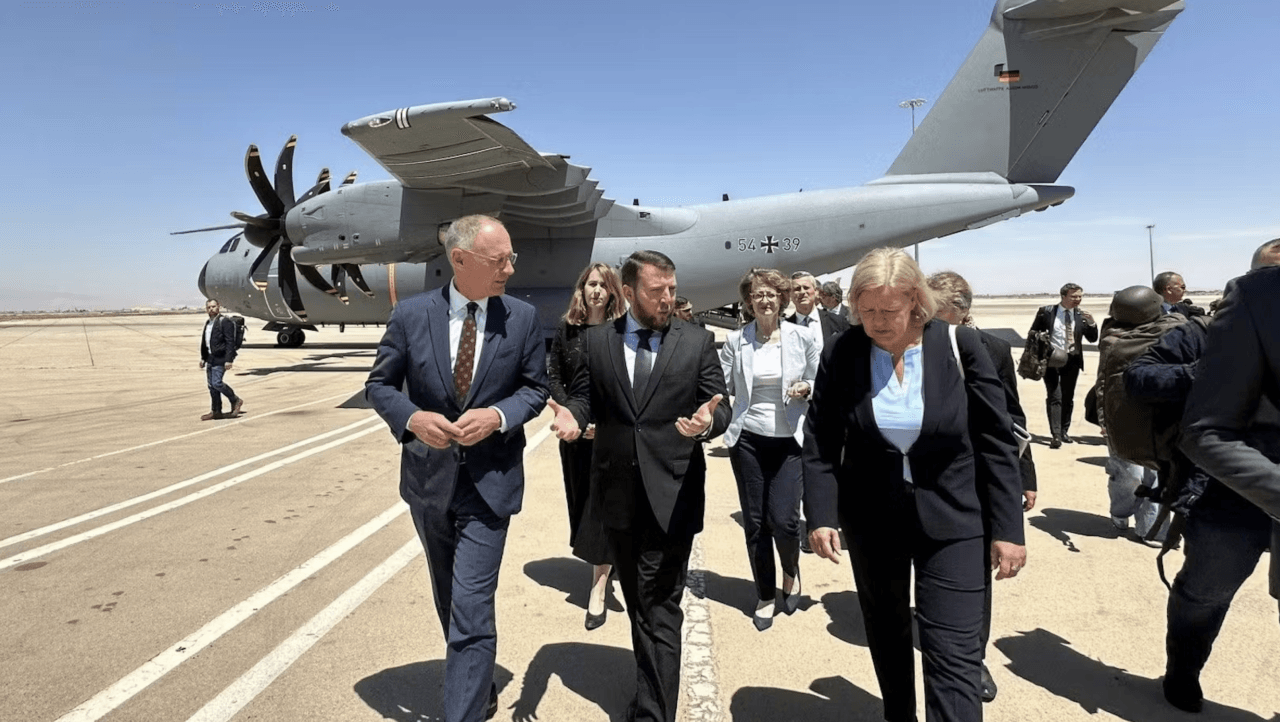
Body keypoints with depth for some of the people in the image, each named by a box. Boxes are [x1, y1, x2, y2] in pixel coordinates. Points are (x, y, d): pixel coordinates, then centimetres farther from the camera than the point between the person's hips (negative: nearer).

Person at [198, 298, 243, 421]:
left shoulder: (225, 322, -10)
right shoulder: (208, 323, 16)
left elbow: (230, 342, -16)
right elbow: (205, 342, 23)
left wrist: (228, 360, -20)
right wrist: (203, 358, 19)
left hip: (220, 359, -9)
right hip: (210, 359, 9)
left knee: (217, 383, -15)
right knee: (211, 385, 9)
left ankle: (236, 401, 5)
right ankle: (216, 411, 16)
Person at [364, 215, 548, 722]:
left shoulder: (523, 318, -7)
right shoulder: (410, 314, -7)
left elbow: (535, 387, 1)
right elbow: (379, 384, 1)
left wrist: (498, 415, -19)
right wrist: (412, 418, -19)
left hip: (489, 481, -3)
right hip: (428, 477, 3)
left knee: (471, 611, -7)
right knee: (451, 603, 21)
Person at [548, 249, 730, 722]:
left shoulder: (698, 342, -2)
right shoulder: (596, 341, 3)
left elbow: (720, 406, -3)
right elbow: (584, 395, 6)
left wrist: (708, 421, -26)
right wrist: (572, 415, -18)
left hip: (672, 494, -3)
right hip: (619, 492, 4)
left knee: (659, 609, -2)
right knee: (637, 602, 22)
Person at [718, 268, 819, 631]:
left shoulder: (802, 338, 0)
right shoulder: (735, 341, 1)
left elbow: (819, 384, 8)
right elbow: (722, 388, 3)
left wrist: (806, 389, -12)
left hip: (790, 440, -1)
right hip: (747, 439, 1)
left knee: (783, 519, -7)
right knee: (754, 522, 7)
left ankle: (791, 572, 29)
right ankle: (765, 596, 26)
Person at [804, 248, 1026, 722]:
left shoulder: (960, 346, -11)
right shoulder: (841, 354, -9)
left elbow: (997, 441, -8)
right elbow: (820, 444, -4)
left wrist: (1008, 528, -9)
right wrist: (820, 515, -12)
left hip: (950, 521, -2)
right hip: (870, 518, 2)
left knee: (953, 654, -4)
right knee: (886, 636, 21)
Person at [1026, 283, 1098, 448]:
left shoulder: (1081, 315, 2)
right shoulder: (1046, 312, -4)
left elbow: (1093, 338, 3)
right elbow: (1033, 333, 3)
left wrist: (1091, 323, -14)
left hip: (1072, 361, 3)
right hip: (1051, 360, -3)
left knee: (1068, 398, 11)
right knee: (1054, 398, -8)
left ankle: (1064, 431, 23)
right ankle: (1055, 435, -11)